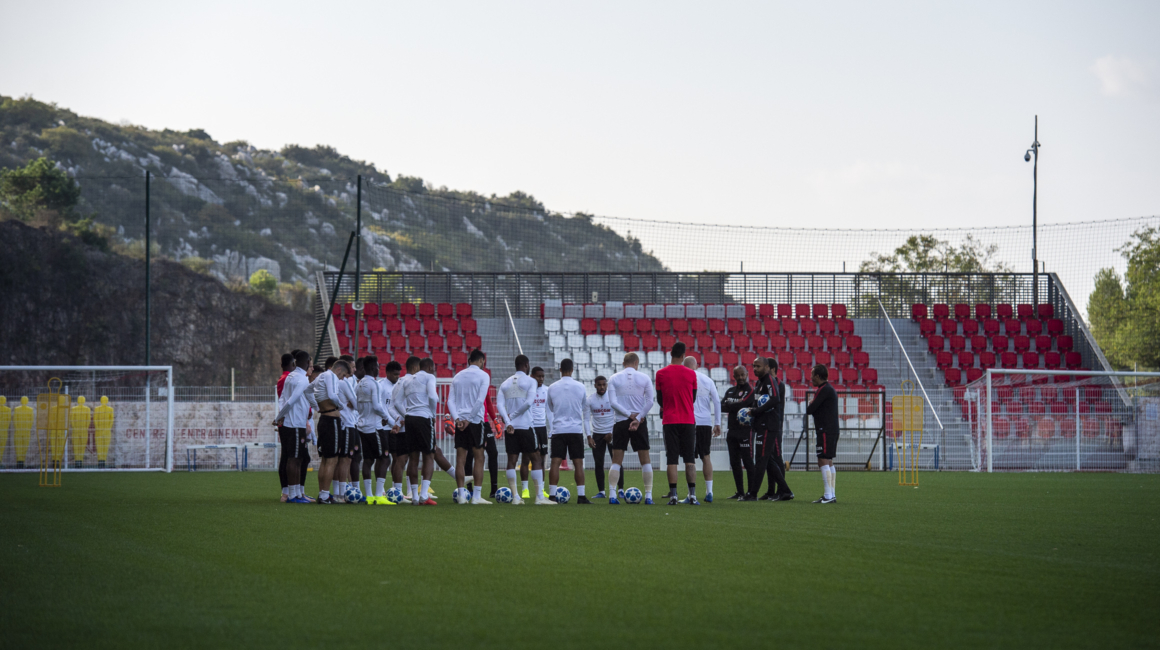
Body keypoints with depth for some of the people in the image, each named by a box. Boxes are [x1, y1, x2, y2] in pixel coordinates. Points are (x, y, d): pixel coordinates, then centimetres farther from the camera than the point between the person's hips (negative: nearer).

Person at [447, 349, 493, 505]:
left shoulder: (458, 376, 14)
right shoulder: (483, 376, -2)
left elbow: (450, 400, 5)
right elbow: (480, 400, -12)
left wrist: (457, 418, -5)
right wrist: (469, 419, -10)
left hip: (460, 422, 4)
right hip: (476, 421, -4)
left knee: (460, 459, 4)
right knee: (478, 458, 1)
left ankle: (461, 496, 1)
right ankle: (476, 496, -5)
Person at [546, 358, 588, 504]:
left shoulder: (552, 388, 2)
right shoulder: (580, 387, 2)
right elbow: (586, 411, 12)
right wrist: (588, 433, 22)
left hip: (558, 430, 0)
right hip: (576, 429, 0)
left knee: (555, 463, -2)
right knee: (578, 463, 1)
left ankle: (552, 496, -7)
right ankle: (581, 496, -2)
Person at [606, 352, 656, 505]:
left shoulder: (614, 379, 2)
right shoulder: (644, 378, 1)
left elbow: (612, 402, -7)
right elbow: (650, 401, -7)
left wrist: (630, 415, -8)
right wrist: (638, 418, -10)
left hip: (621, 422, 0)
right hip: (640, 421, 0)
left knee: (616, 461, 3)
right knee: (645, 460, 6)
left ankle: (612, 496, -5)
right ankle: (648, 496, 2)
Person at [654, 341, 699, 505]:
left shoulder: (661, 374, -2)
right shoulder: (691, 374, -1)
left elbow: (659, 399, 7)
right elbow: (693, 398, 11)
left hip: (670, 420, 0)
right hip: (688, 421, 0)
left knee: (671, 459, 0)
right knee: (690, 459, 3)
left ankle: (673, 495, -6)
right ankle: (692, 495, -4)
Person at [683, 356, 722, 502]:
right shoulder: (707, 380, 8)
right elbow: (717, 401, 7)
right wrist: (717, 424, 12)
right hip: (706, 423, 3)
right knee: (706, 457, 10)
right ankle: (709, 492, 5)